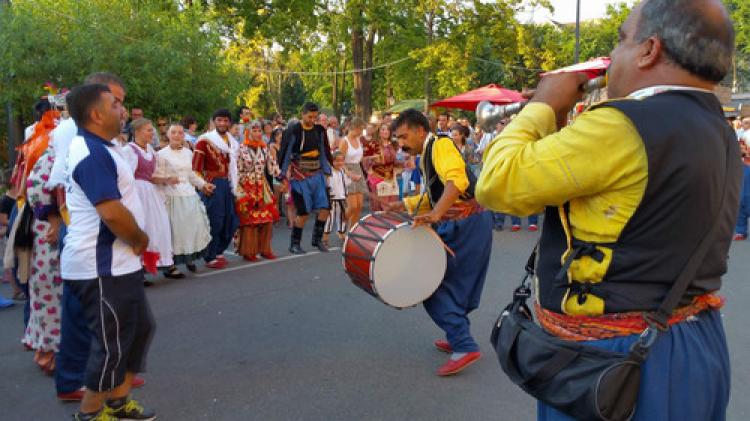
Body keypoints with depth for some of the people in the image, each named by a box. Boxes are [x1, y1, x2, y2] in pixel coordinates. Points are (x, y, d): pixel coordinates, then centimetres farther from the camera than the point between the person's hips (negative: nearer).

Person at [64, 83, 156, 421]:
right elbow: (112, 212, -29)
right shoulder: (93, 153, -21)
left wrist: (134, 240, 10)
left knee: (140, 327, 18)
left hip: (117, 262, 10)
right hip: (103, 267, -10)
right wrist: (141, 239, -11)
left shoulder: (95, 148, 14)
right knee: (112, 342, 2)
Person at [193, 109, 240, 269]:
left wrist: (234, 184, 17)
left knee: (231, 221, 10)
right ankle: (210, 257, 6)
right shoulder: (205, 140, -6)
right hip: (213, 185, -7)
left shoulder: (233, 142, 15)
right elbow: (196, 166, -9)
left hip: (228, 184, 7)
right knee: (214, 222, -5)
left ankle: (218, 251, 27)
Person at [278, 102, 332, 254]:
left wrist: (328, 169, 12)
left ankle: (317, 239, 19)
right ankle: (294, 244, 11)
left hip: (317, 174, 5)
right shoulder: (293, 130, -10)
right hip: (300, 176, -5)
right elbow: (284, 153, -7)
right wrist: (284, 176, -7)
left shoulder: (320, 130, 5)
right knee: (303, 212, -4)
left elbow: (325, 150, 15)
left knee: (325, 207, 0)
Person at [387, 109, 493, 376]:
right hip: (460, 224, 10)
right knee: (457, 283, 18)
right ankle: (457, 338, 32)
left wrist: (436, 215, -37)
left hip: (467, 223, -10)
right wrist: (402, 205, 16)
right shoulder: (426, 156, 18)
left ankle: (464, 347, -6)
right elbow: (432, 197, 24)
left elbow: (457, 181, -28)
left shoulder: (440, 145, -11)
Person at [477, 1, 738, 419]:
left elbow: (498, 183, -19)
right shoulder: (718, 133, 6)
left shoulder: (623, 126, -24)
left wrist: (544, 105, -7)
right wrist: (563, 122, 7)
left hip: (614, 358, -9)